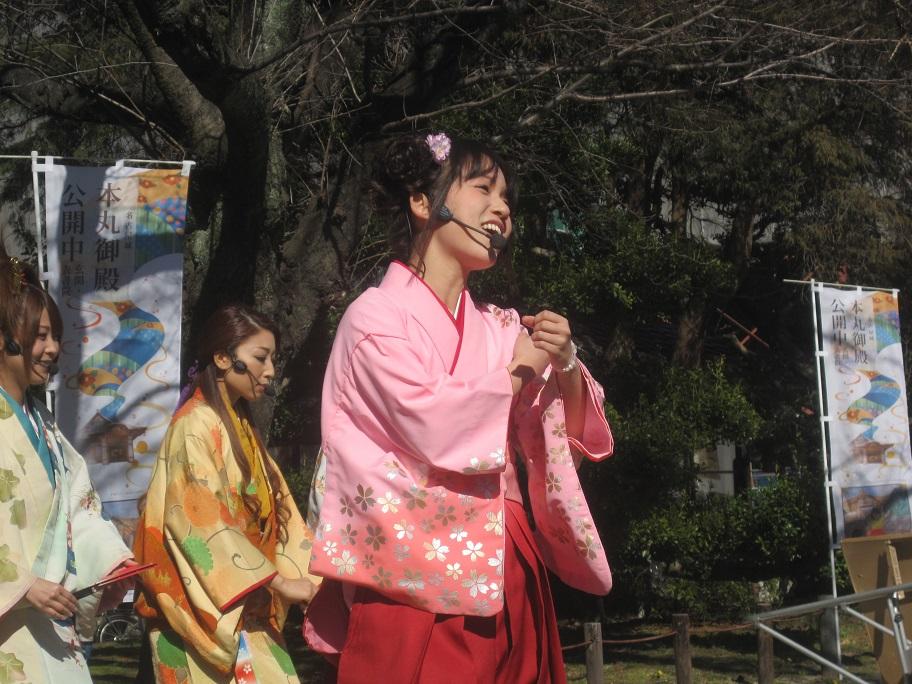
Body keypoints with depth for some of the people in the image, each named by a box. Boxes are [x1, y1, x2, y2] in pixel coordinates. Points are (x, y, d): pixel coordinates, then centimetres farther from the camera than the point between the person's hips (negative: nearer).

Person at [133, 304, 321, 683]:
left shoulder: (240, 427, 16)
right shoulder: (196, 425, -10)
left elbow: (278, 511, 12)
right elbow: (205, 525, -19)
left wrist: (317, 574, 1)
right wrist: (279, 582, -19)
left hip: (246, 610, 8)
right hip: (209, 608, -8)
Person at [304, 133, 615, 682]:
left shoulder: (501, 328, 14)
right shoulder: (377, 314, -2)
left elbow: (567, 440, 13)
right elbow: (430, 425, -17)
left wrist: (565, 367, -5)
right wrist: (518, 372, -4)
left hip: (503, 574, 5)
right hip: (419, 579, -5)